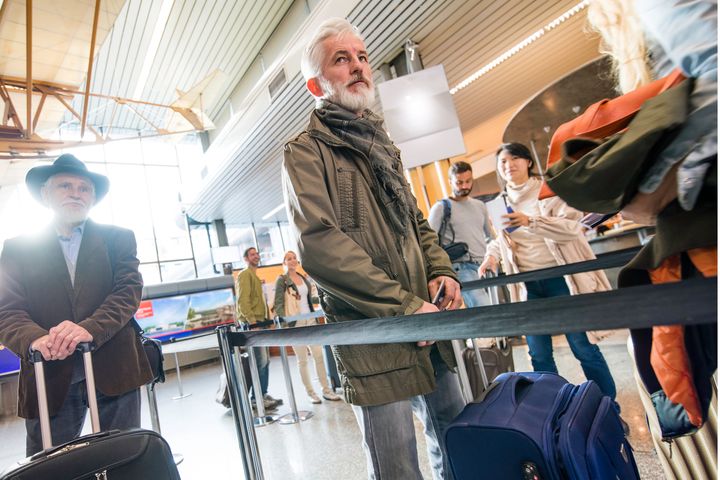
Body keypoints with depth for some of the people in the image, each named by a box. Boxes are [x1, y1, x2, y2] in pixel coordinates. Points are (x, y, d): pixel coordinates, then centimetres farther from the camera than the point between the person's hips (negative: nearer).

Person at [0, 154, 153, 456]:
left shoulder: (118, 238, 8)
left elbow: (129, 290, -4)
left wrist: (90, 328, -21)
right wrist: (34, 339, -21)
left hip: (114, 371, 0)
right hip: (48, 378, 1)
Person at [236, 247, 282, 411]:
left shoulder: (255, 276, 23)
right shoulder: (245, 275, -7)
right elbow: (243, 301, -17)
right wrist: (252, 321, -23)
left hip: (260, 322, 10)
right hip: (252, 323, -10)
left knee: (265, 361, 11)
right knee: (260, 362, -10)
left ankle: (264, 395, 19)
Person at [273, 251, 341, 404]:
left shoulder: (304, 278, 13)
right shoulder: (282, 280, -4)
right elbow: (278, 304, -8)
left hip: (310, 320, 5)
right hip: (295, 322, -5)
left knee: (319, 355, 3)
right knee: (302, 360, 4)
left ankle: (326, 390, 13)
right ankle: (310, 392, 16)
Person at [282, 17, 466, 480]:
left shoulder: (381, 145, 20)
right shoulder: (306, 151, -4)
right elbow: (320, 243, -17)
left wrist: (443, 270, 4)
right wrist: (405, 306, -18)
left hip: (427, 330, 7)